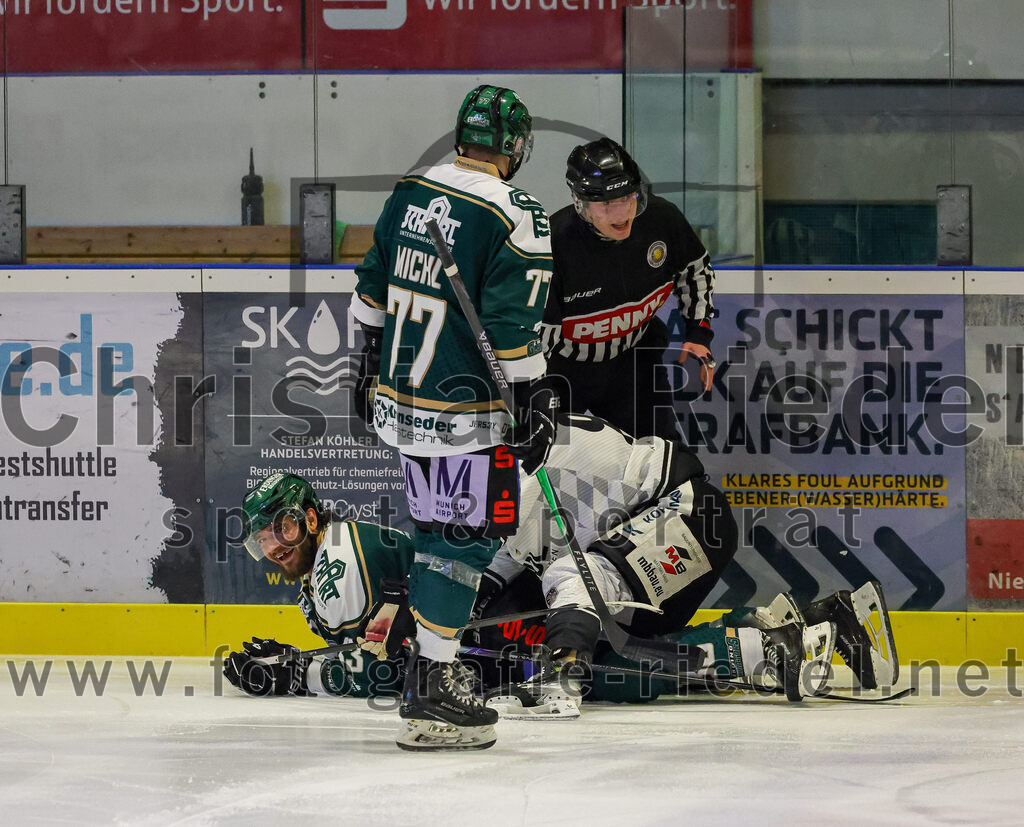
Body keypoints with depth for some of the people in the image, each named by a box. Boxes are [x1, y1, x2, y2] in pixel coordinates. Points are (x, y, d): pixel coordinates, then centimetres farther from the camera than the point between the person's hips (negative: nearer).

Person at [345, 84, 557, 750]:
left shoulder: (410, 193, 7)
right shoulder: (516, 220, -16)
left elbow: (373, 288, 16)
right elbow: (513, 328, -18)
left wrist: (371, 365, 28)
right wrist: (535, 405, -11)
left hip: (400, 396, 7)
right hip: (464, 414, -7)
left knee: (440, 529, 19)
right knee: (469, 534, -2)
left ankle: (429, 674, 25)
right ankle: (430, 699, -7)